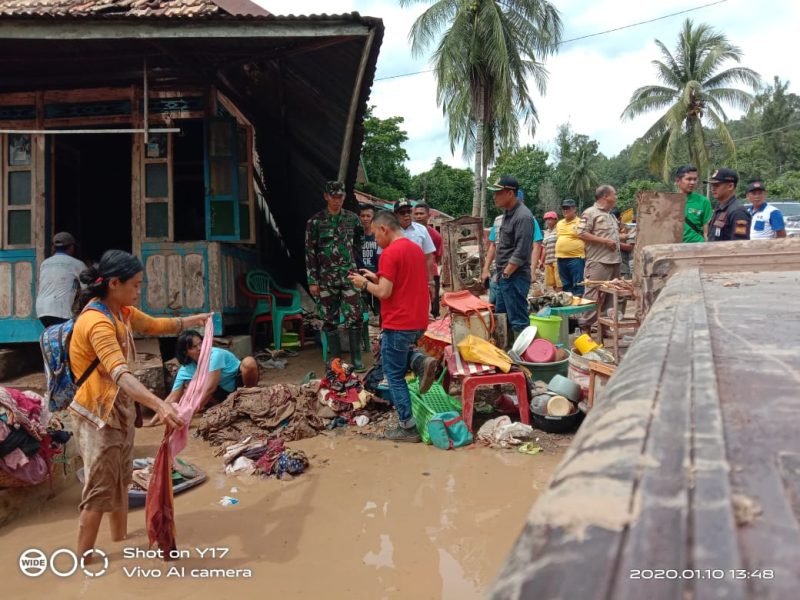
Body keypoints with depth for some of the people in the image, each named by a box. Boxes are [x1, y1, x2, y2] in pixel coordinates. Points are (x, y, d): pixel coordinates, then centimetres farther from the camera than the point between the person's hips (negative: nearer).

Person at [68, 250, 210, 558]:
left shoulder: (124, 313, 3)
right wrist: (160, 405, -52)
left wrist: (193, 320, 30)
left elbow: (155, 325, 23)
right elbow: (120, 373, -40)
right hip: (97, 414, -9)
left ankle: (120, 537, 36)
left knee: (121, 479, 20)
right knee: (100, 489, -2)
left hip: (120, 408, 10)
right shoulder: (97, 322, -28)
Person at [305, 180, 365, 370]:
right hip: (326, 278, -1)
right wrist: (312, 281, -5)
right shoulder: (315, 221, -1)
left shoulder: (352, 218, 5)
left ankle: (356, 358, 8)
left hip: (349, 275, 1)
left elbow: (359, 242, 18)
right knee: (330, 320, 6)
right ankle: (335, 359, 16)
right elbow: (310, 252, -1)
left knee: (355, 317, -3)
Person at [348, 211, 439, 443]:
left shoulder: (389, 253, -16)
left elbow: (384, 292, -19)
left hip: (398, 325, -8)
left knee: (395, 376, 6)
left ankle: (408, 427, 11)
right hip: (418, 322, 8)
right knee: (400, 352, 33)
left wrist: (364, 284, -2)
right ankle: (420, 362, 5)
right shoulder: (417, 249, 11)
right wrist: (376, 278, 15)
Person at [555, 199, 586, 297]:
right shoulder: (559, 223, 14)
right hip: (561, 258, 6)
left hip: (576, 258, -6)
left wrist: (584, 255, -10)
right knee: (566, 285, 13)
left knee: (577, 285, -4)